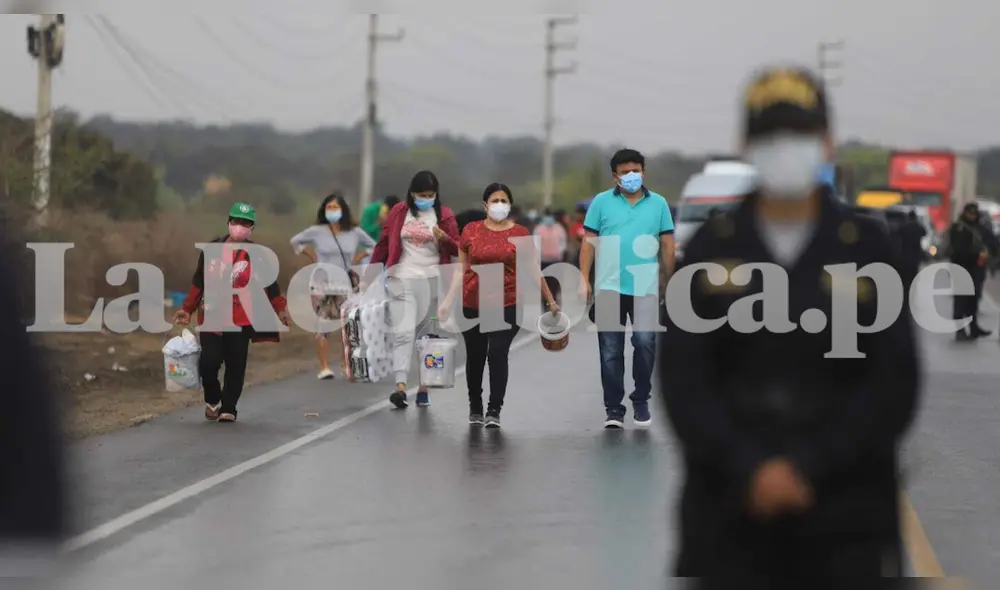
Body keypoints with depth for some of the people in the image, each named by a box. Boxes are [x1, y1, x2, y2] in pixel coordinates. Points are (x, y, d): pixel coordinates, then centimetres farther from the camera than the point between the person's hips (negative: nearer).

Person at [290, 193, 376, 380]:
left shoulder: (354, 232, 1)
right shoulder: (317, 231, -2)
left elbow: (372, 245, 16)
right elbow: (295, 241, 12)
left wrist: (356, 259, 5)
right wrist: (311, 256, 3)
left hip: (345, 285, 1)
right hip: (321, 284, -1)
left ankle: (345, 364, 9)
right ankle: (324, 367, 0)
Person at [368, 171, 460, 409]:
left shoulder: (445, 215, 2)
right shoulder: (399, 212, 3)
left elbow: (457, 250, 4)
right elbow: (383, 243, 8)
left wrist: (445, 239, -18)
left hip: (432, 281, 1)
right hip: (402, 281, -1)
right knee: (404, 332, -12)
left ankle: (424, 387, 15)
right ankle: (400, 387, -22)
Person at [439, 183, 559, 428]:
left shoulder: (520, 233, 2)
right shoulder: (471, 231, 4)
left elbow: (533, 270, 8)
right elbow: (461, 269, 9)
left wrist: (551, 300, 10)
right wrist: (448, 300, 3)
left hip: (507, 305, -2)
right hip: (473, 305, 2)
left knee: (498, 354, -11)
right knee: (475, 356, 11)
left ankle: (494, 411, -6)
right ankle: (475, 407, 30)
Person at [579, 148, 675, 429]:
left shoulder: (659, 203, 7)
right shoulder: (601, 202, 5)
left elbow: (667, 244, 10)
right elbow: (588, 243, 5)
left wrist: (668, 281, 8)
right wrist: (584, 279, -1)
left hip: (646, 288, 0)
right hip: (609, 287, 0)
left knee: (645, 344, -6)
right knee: (611, 351, 3)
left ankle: (641, 400, 14)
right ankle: (613, 408, 9)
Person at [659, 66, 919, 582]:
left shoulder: (867, 247, 1)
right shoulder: (709, 248, 4)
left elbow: (894, 385, -3)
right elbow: (681, 380, -2)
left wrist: (806, 466, -11)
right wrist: (749, 471, -13)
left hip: (845, 512, -1)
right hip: (728, 507, 1)